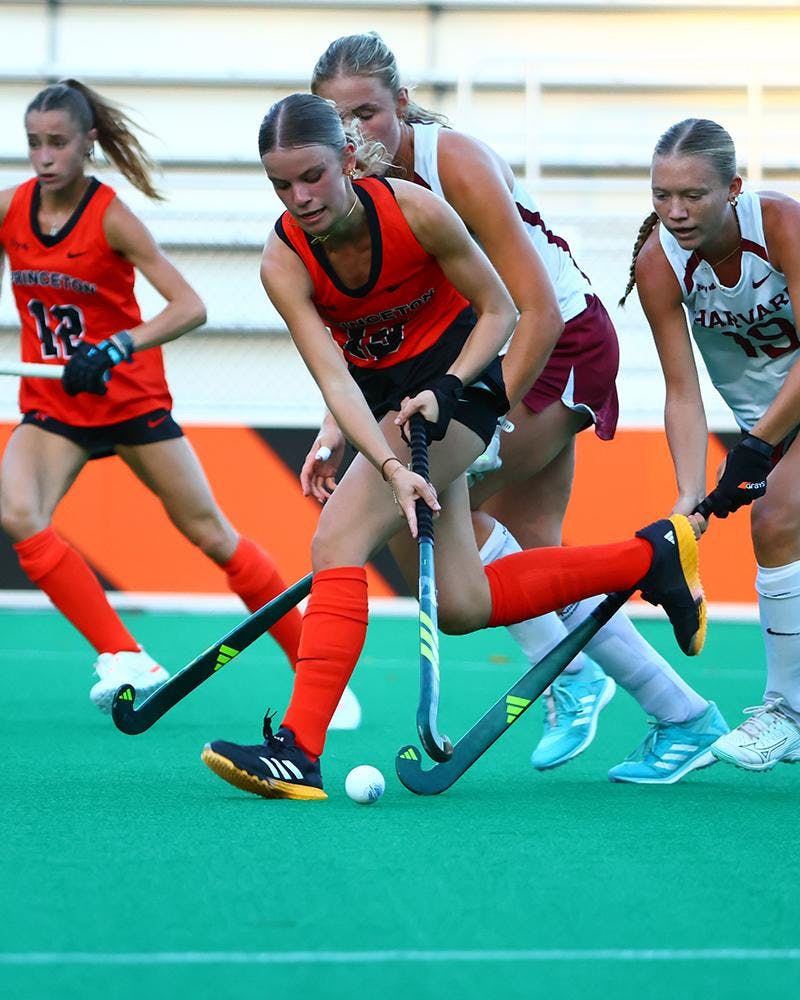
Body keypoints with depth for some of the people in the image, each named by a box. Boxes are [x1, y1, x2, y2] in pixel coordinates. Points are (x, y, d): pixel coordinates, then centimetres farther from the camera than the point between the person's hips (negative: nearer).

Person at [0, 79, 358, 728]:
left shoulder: (110, 218, -17)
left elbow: (190, 308, -24)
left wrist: (116, 347, -37)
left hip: (131, 399, -3)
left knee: (212, 534, 2)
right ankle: (125, 660, -18)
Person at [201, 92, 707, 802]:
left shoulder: (415, 211, -24)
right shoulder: (284, 263, -17)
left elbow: (499, 310, -11)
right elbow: (334, 379, -27)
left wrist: (445, 390, -26)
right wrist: (391, 467, -41)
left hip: (454, 378, -5)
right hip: (380, 396, 5)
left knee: (338, 539, -23)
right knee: (464, 607, 3)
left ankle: (299, 750, -28)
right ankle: (650, 556, 19)